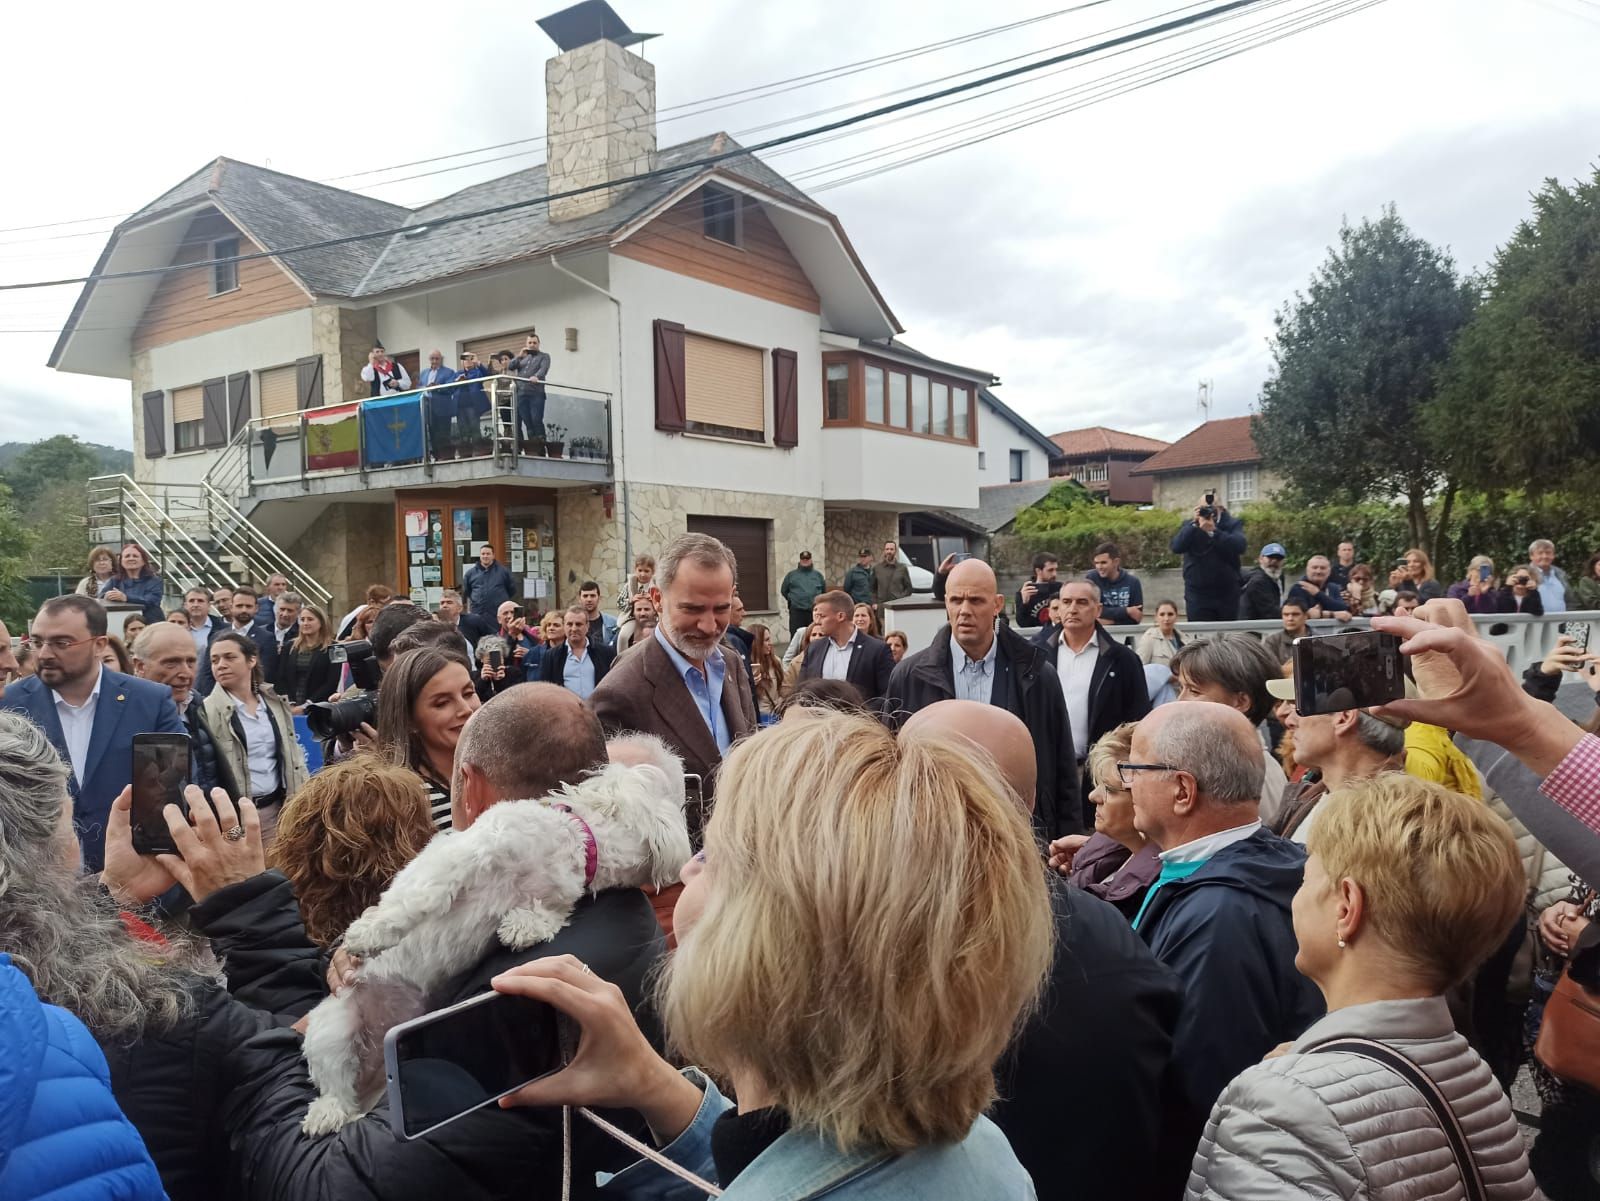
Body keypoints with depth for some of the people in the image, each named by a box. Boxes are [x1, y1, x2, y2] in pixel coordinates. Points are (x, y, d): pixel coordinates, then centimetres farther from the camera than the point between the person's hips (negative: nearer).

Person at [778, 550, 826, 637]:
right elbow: (783, 590, 16)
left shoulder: (818, 575, 12)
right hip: (796, 612, -2)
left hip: (814, 611, 2)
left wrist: (818, 601, 13)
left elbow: (824, 591, 20)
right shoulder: (791, 575, 7)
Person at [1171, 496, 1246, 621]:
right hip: (1197, 595, 0)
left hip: (1227, 594, 0)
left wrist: (1213, 530, -26)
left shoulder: (1233, 524, 2)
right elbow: (1176, 547, -12)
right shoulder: (1189, 526, 5)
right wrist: (1194, 524, -20)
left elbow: (1240, 546, -17)